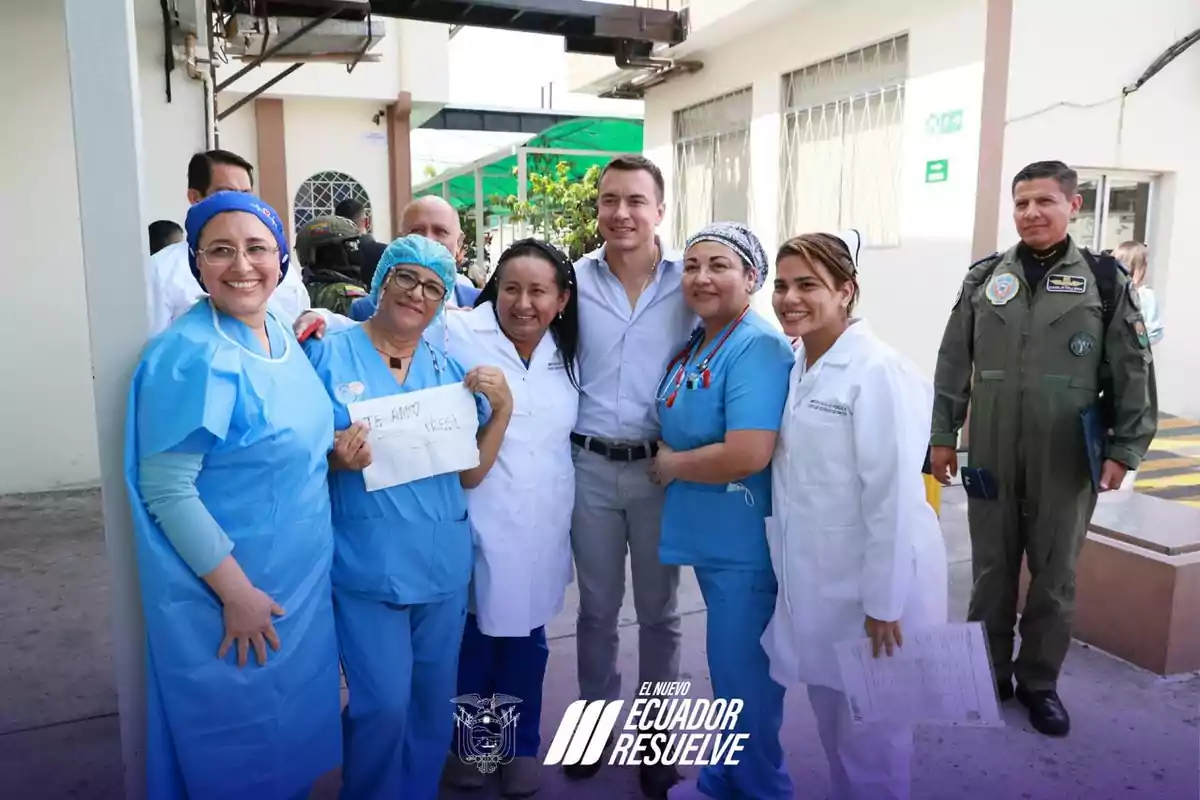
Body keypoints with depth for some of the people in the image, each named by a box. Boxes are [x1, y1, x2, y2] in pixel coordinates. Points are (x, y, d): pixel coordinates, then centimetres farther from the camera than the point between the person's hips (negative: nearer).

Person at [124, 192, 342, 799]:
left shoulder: (281, 334, 3)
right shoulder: (191, 355, -21)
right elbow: (167, 489, -22)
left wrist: (341, 449, 2)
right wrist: (237, 592, -20)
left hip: (300, 578, 8)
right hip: (226, 589, -7)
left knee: (295, 728, 24)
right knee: (239, 751, 12)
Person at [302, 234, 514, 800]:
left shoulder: (448, 370, 6)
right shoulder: (327, 355, -6)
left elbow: (470, 473, 4)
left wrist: (502, 409, -9)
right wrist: (333, 456, -23)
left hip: (442, 560, 5)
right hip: (365, 563, -4)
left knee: (434, 699, 17)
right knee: (384, 704, -1)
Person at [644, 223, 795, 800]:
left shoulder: (758, 348, -20)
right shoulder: (694, 345, 7)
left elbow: (748, 455, -29)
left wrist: (672, 465, -15)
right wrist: (667, 457, 2)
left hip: (746, 543, -9)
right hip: (712, 537, 9)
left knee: (743, 671, 7)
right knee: (729, 666, 23)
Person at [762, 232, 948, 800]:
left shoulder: (878, 372, -19)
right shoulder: (795, 367, 5)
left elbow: (893, 497, -20)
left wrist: (883, 604, -18)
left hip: (869, 583, -7)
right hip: (812, 578, 7)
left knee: (869, 726, 11)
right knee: (831, 714, 22)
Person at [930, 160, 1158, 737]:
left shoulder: (1105, 281, -1)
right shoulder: (983, 279, 4)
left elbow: (1133, 373, 1)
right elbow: (953, 365, 7)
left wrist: (1124, 450, -3)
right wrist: (943, 435, 5)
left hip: (1067, 461, -1)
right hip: (992, 456, 2)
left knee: (1055, 575, 10)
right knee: (992, 570, 11)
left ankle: (1039, 681, 27)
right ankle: (989, 671, 28)